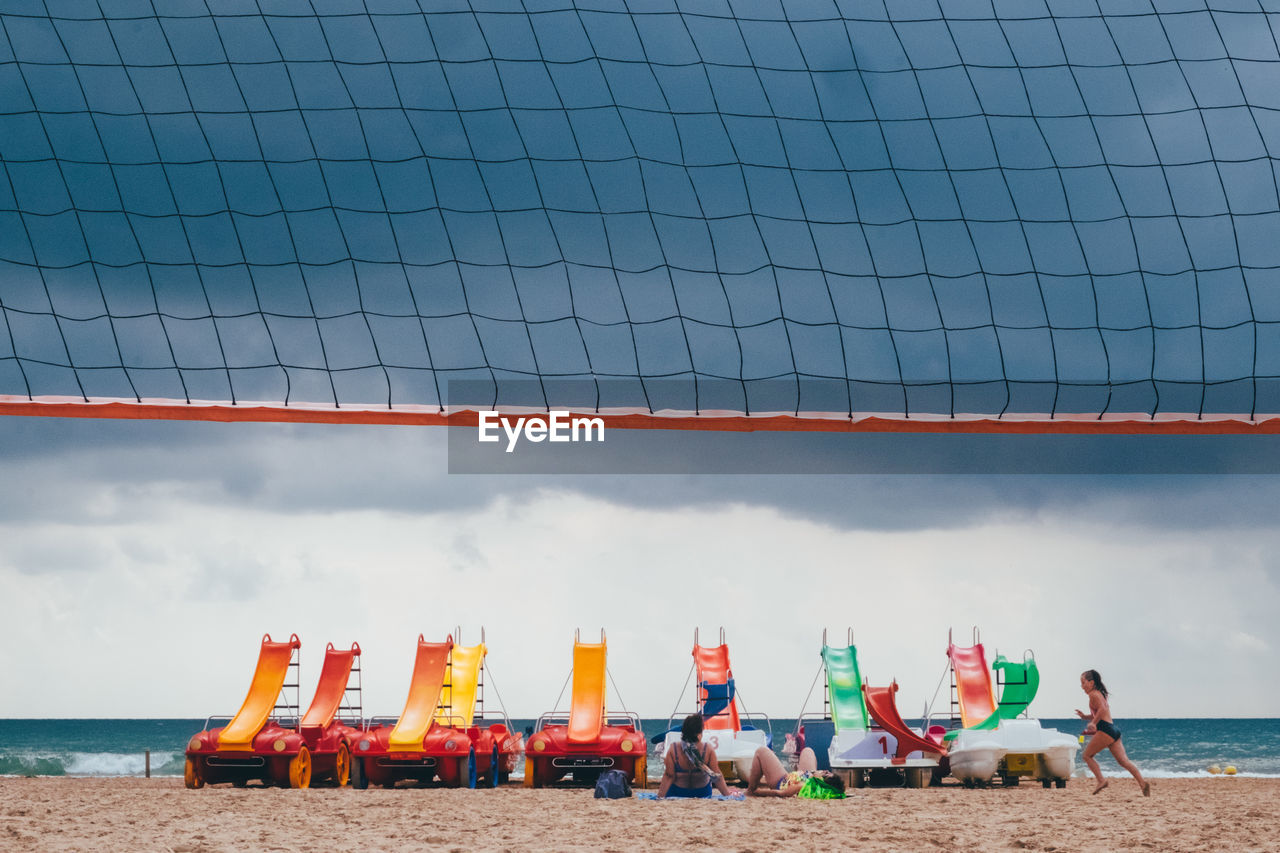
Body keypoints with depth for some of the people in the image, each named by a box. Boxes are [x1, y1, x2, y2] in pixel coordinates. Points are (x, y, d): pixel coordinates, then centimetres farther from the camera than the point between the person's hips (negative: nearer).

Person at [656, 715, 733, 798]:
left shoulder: (673, 749, -23)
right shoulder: (708, 750, -23)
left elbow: (669, 776, -17)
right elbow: (718, 775, -16)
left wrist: (660, 797, -7)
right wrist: (727, 795, -5)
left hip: (676, 793, 0)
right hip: (702, 793, 0)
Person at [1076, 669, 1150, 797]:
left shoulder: (1093, 694, -5)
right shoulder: (1099, 694, 25)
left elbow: (1102, 709, -23)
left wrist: (1093, 723, -18)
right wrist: (1085, 716, 25)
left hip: (1106, 730, -9)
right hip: (1113, 730, 9)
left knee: (1087, 755, 2)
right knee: (1123, 760, 1)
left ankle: (1101, 781, -6)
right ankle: (1142, 782, -11)